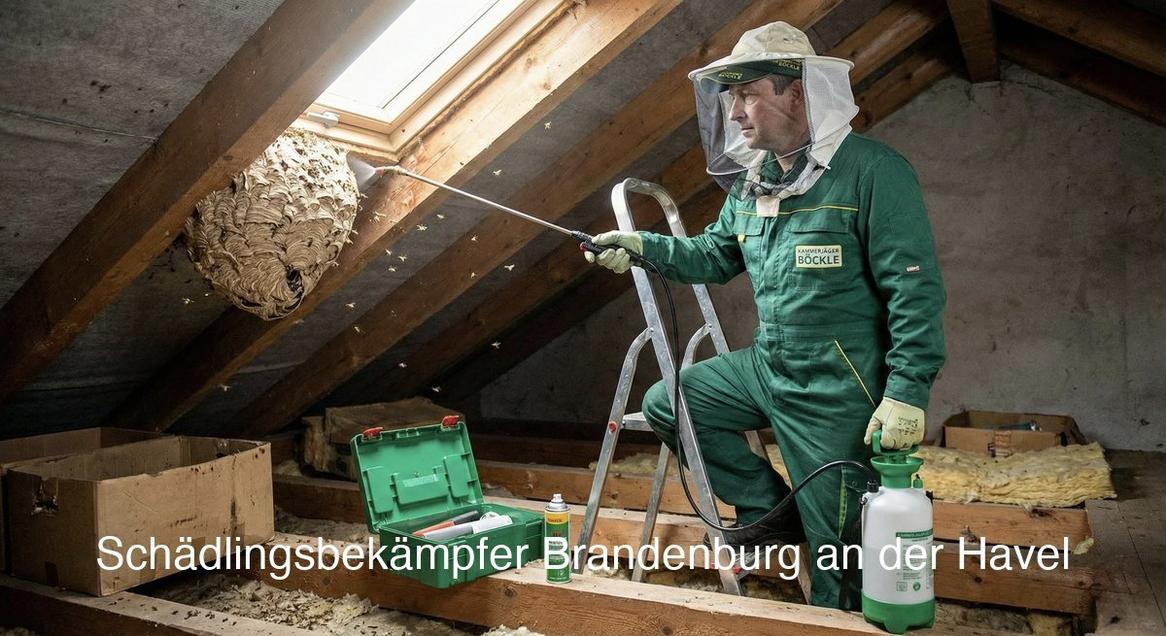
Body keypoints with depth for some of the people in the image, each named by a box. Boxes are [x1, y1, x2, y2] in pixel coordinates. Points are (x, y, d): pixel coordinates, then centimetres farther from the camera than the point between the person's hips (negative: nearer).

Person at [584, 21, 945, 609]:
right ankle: (771, 508, 19)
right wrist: (643, 247, 0)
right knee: (666, 405, 11)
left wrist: (907, 390, -22)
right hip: (765, 365, 8)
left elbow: (915, 289, -19)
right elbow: (716, 253, 15)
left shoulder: (872, 170, -17)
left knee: (833, 541, 4)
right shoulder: (751, 180, 7)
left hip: (836, 390, -7)